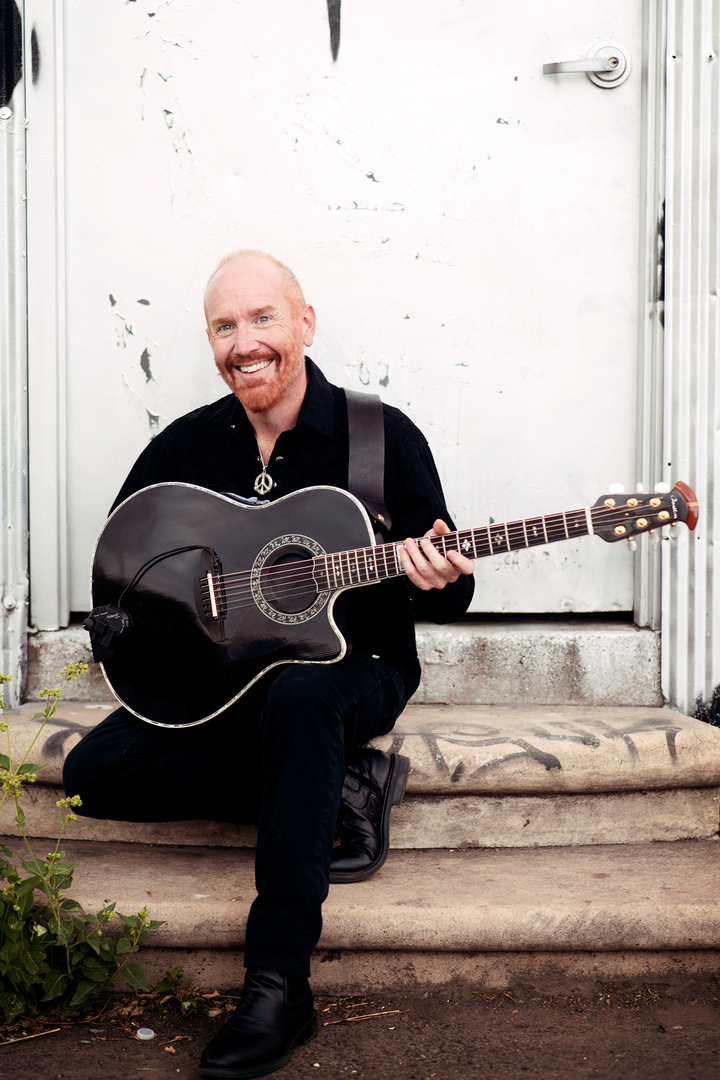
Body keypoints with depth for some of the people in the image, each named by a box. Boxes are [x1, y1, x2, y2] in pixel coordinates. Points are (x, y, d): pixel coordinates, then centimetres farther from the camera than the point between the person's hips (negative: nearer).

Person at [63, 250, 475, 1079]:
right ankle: (337, 790, -11)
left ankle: (279, 984, -31)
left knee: (300, 697, -40)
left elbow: (452, 599, -5)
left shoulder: (382, 436, -7)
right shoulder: (185, 445, 3)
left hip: (353, 669, -4)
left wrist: (436, 582, -28)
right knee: (95, 771, -16)